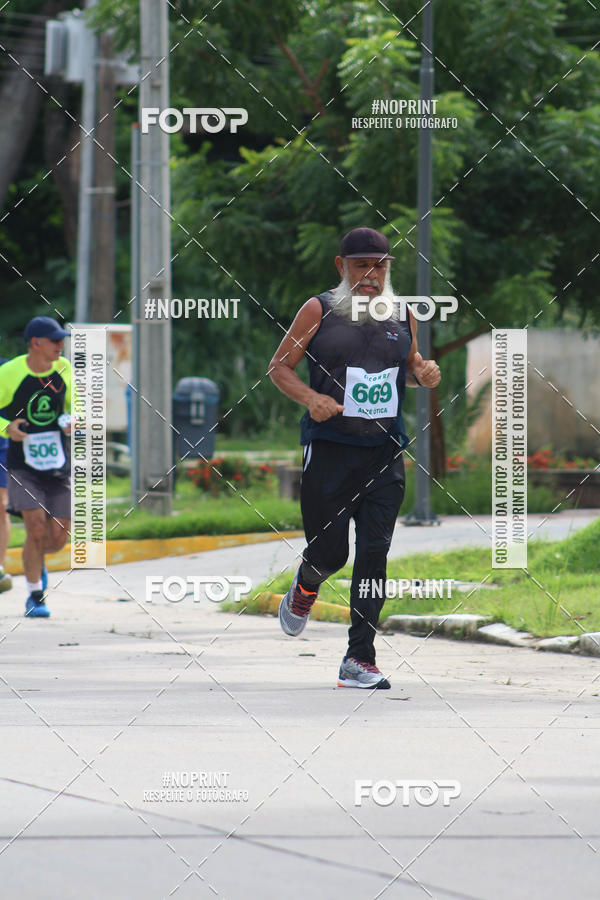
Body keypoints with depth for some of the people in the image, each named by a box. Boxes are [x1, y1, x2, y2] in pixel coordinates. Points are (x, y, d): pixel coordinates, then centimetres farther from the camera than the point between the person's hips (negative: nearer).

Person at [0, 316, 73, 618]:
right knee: (37, 528, -16)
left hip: (58, 466, 4)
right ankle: (35, 598, 2)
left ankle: (36, 561, 37)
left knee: (58, 537, 0)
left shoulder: (63, 367, 1)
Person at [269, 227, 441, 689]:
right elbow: (280, 366, 3)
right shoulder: (319, 310, -2)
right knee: (328, 552, 2)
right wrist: (310, 397, -15)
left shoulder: (402, 315, 9)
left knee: (374, 553, -6)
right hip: (330, 447, -2)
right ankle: (304, 590, 40)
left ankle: (360, 659, -2)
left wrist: (424, 373, 1)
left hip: (385, 450, 2)